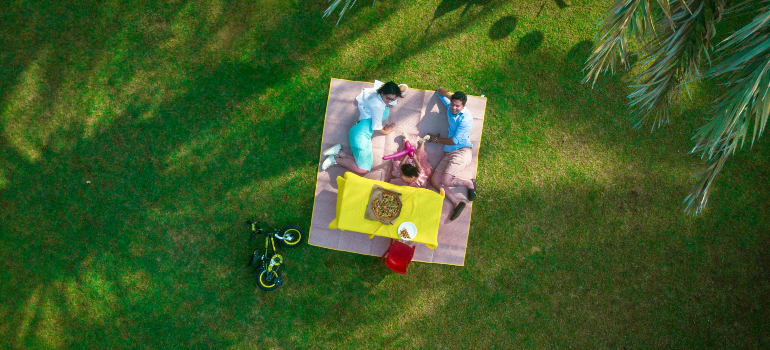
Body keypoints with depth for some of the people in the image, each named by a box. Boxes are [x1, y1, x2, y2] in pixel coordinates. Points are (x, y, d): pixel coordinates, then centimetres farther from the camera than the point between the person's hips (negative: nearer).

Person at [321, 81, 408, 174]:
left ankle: (338, 152, -2)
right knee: (362, 170, -19)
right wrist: (386, 131, 9)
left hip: (362, 133, 10)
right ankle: (335, 159, -5)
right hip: (361, 134, -10)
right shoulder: (377, 105, -14)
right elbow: (376, 127, -10)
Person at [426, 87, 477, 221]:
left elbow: (455, 141, -14)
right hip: (449, 153, 8)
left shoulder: (466, 119, -13)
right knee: (434, 180, -6)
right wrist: (449, 94, 1)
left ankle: (470, 183, 4)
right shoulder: (450, 106, 9)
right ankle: (457, 203, -2)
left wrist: (436, 139, -1)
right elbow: (439, 91, 23)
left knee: (445, 181, -24)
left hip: (462, 151, -8)